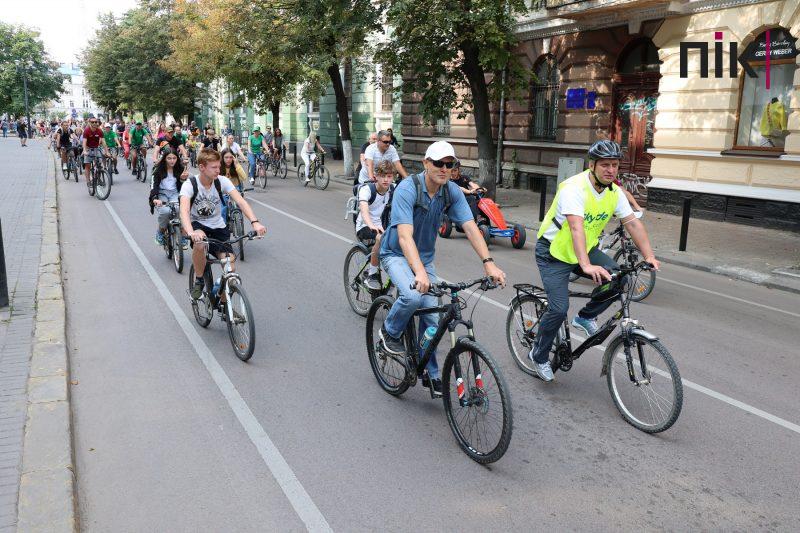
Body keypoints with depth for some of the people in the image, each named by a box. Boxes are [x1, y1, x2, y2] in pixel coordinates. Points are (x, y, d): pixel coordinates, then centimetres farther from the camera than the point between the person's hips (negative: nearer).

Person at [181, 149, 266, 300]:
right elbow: (184, 210, -34)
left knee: (230, 267, -13)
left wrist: (255, 222, -41)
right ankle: (199, 281, -11)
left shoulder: (222, 181, -11)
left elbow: (240, 201, -22)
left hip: (218, 227, 3)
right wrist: (191, 232, -54)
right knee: (200, 243, -39)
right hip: (197, 224, -2)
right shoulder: (190, 184, -18)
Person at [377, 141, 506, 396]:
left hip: (425, 257, 5)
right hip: (397, 254, -5)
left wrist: (489, 263, -30)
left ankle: (430, 374, 18)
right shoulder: (407, 189, -27)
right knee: (413, 296, -33)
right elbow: (405, 235, -37)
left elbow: (470, 227, -16)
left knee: (432, 317, 0)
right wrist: (419, 273, -51)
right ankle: (390, 332, -2)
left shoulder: (452, 192, -11)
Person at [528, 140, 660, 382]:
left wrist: (649, 256, -16)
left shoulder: (614, 192, -4)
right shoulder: (574, 188, -27)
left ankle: (586, 317, 8)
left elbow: (633, 223, -4)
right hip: (554, 252, -6)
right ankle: (538, 355, 10)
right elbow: (576, 227, -40)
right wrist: (586, 266, -51)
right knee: (559, 309, -14)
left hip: (585, 250, 6)